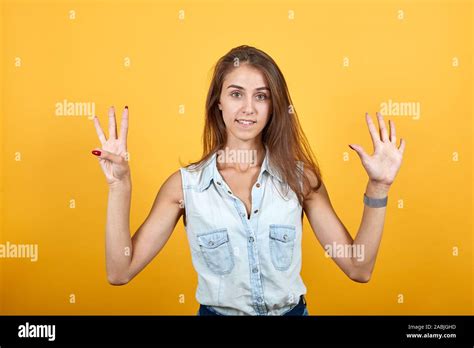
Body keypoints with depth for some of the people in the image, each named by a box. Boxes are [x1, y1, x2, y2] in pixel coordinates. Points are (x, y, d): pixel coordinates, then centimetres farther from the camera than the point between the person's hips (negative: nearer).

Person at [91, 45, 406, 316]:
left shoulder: (300, 178, -9)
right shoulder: (184, 185, -11)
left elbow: (359, 269, -8)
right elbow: (120, 272, -13)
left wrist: (378, 187, -18)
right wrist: (119, 185, -22)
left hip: (292, 310, 1)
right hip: (216, 311, 0)